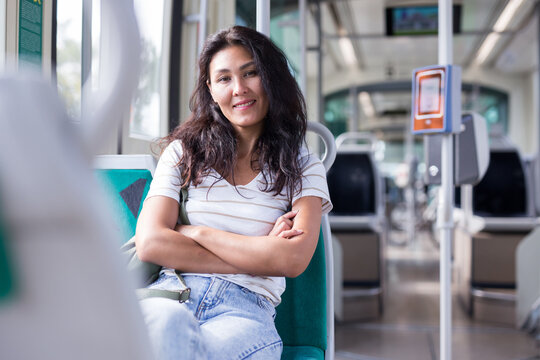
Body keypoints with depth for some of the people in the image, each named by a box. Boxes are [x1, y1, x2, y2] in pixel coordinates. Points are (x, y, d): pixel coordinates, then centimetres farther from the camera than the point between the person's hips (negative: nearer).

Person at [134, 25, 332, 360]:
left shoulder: (304, 168, 14)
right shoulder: (184, 151, 15)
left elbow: (294, 259, -3)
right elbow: (150, 243, 1)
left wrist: (198, 233, -2)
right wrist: (255, 258, -3)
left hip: (245, 309, -1)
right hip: (173, 294, 2)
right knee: (166, 324, -38)